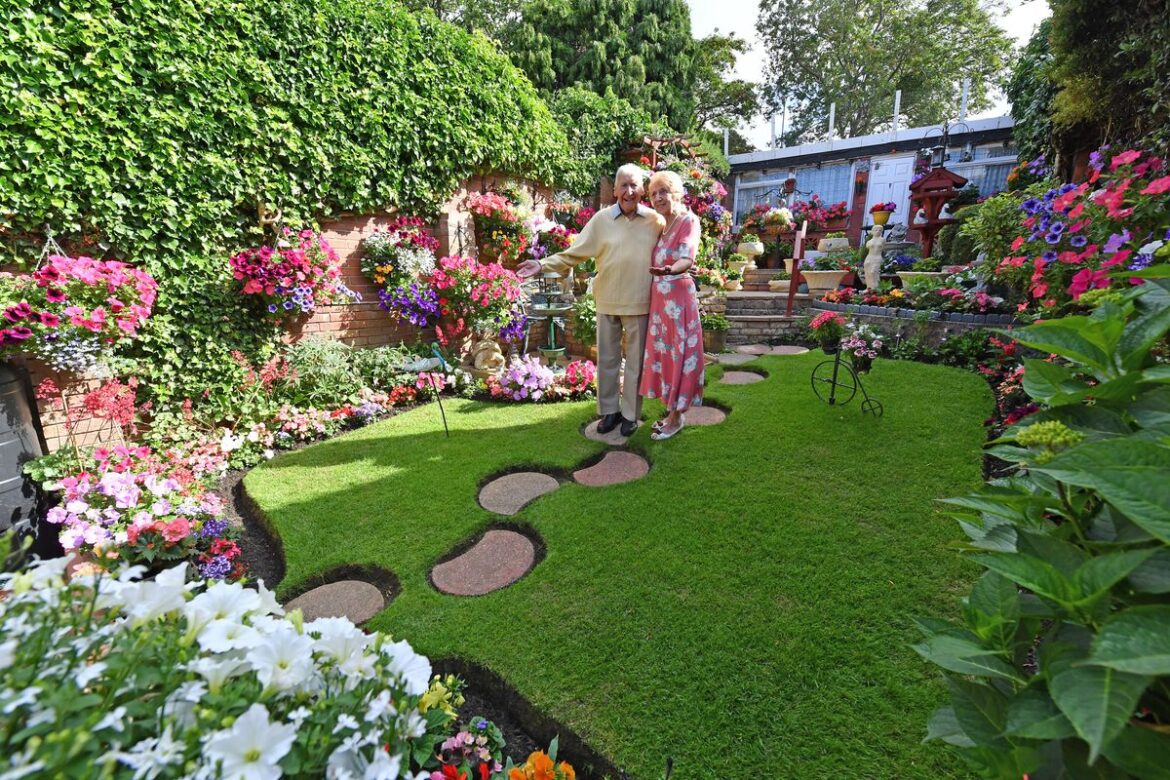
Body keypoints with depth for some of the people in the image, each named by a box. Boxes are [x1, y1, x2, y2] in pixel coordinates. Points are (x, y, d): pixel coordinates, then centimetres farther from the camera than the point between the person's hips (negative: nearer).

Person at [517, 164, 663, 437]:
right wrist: (543, 264, -9)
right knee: (607, 358, 10)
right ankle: (609, 410, 26)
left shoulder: (655, 220, 0)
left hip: (639, 303, -1)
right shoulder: (601, 219, 0)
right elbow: (574, 253, -1)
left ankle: (630, 414, 22)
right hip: (607, 302, 1)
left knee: (635, 361, 8)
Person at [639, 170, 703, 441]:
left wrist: (668, 270, -44)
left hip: (678, 296, -8)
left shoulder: (689, 220, -8)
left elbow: (688, 258, -25)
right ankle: (671, 409, 22)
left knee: (678, 353, -3)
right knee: (662, 351, 10)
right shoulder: (660, 224, 15)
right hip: (658, 297, 8)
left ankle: (676, 416, 7)